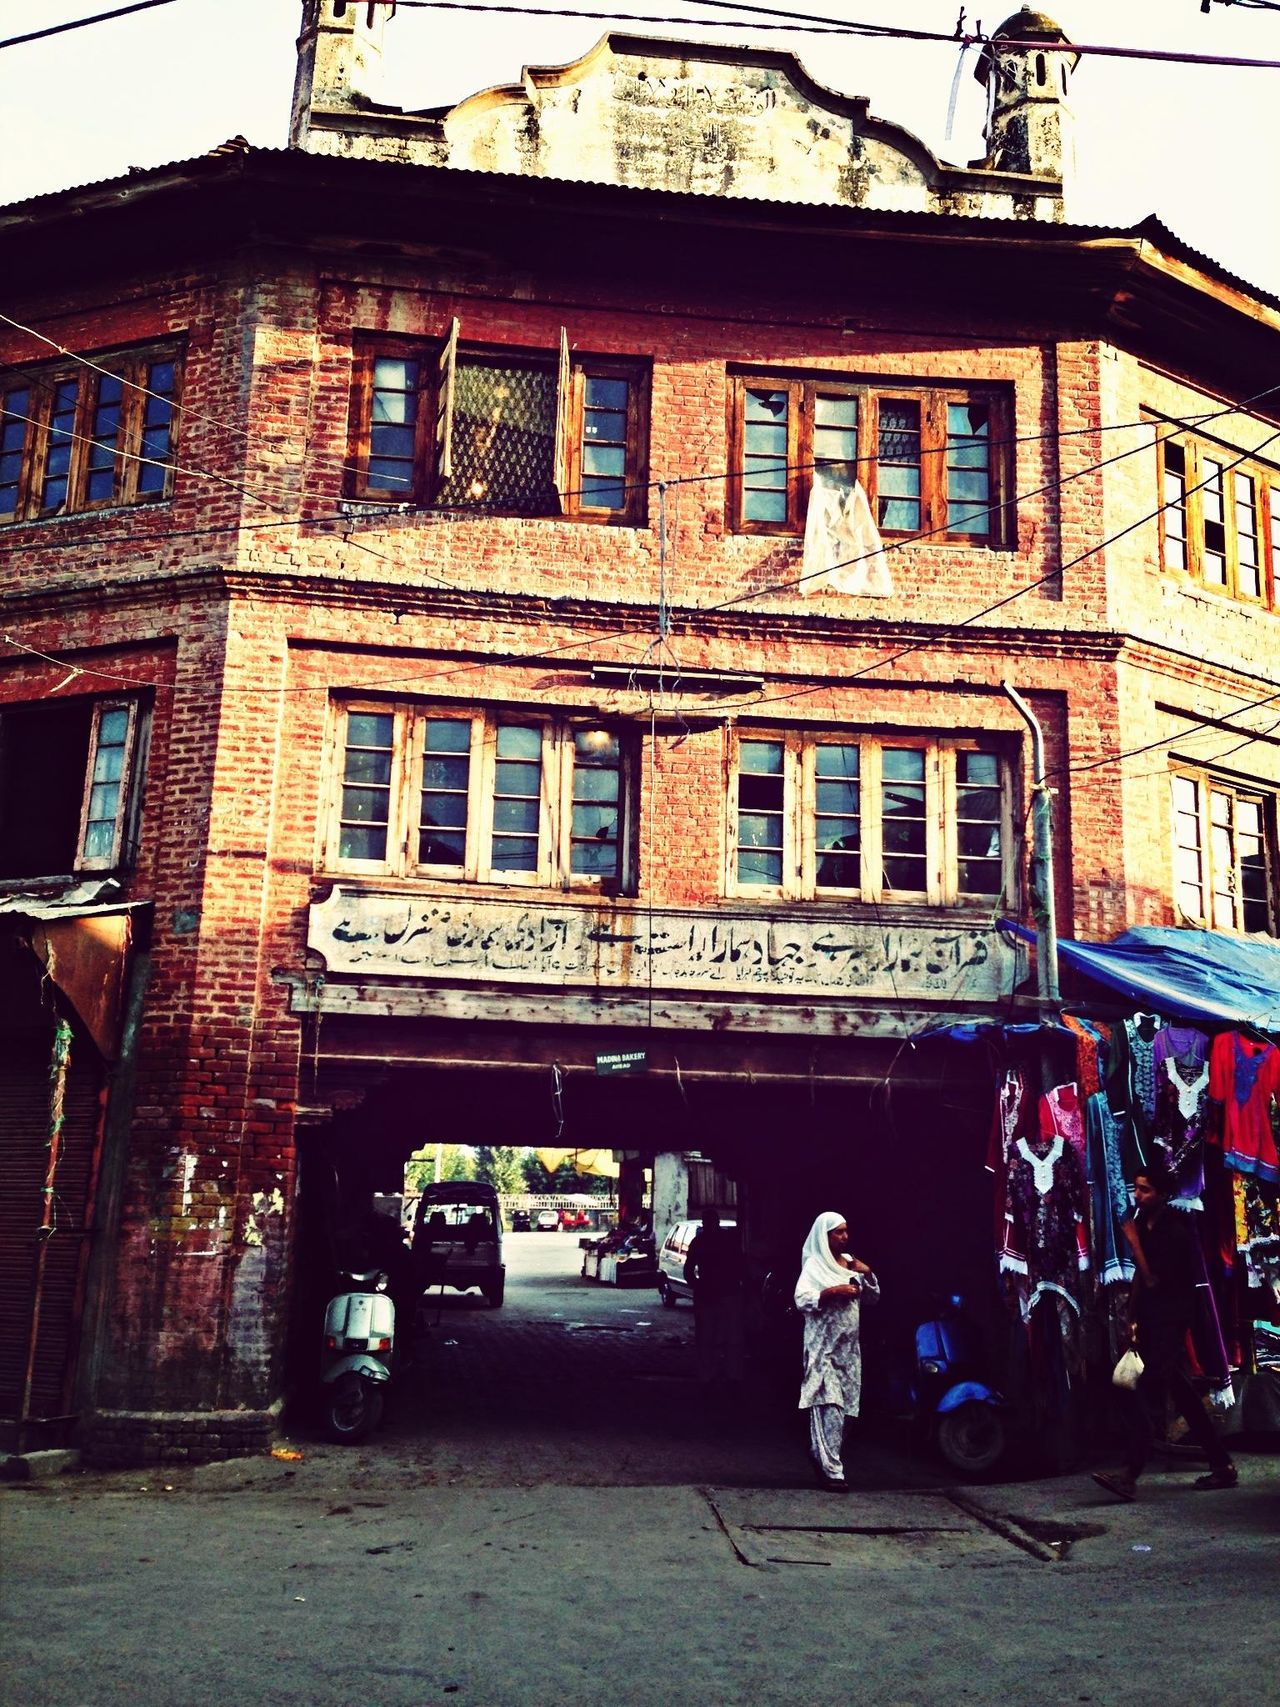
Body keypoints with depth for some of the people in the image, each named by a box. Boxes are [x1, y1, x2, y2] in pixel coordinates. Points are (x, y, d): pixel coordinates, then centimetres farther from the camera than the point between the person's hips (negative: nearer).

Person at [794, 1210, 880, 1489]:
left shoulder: (850, 1262, 13)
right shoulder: (814, 1264, -7)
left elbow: (873, 1296, 17)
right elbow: (801, 1299, -18)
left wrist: (867, 1274, 0)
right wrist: (834, 1291, -24)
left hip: (848, 1346, 7)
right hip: (824, 1347, -7)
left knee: (843, 1405, 10)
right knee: (829, 1407, -12)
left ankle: (820, 1456, 25)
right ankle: (831, 1469, -11)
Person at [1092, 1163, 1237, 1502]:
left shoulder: (1175, 1233, -14)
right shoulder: (1145, 1226, 10)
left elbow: (1153, 1280, -19)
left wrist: (1134, 1242, -16)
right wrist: (1135, 1320, 15)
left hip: (1170, 1324, -9)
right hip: (1150, 1322, 9)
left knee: (1147, 1396, -15)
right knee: (1183, 1395, 13)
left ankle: (1130, 1474, -20)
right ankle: (1221, 1465, 23)